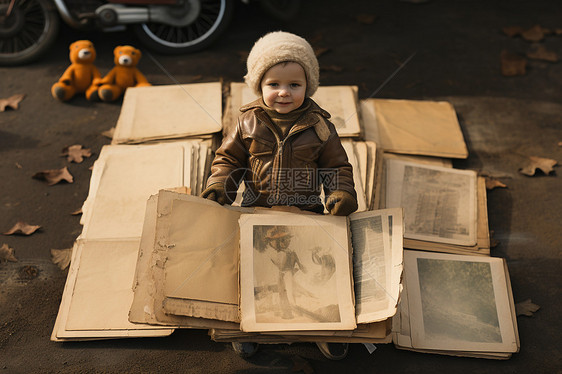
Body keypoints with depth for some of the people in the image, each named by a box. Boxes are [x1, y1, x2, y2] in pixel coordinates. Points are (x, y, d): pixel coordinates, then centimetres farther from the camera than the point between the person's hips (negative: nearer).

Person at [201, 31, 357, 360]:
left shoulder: (319, 126, -3)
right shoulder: (249, 123, -2)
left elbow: (338, 166, 3)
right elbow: (229, 158, 7)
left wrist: (342, 195, -13)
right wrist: (218, 186, -8)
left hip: (307, 213, 0)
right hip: (257, 211, 1)